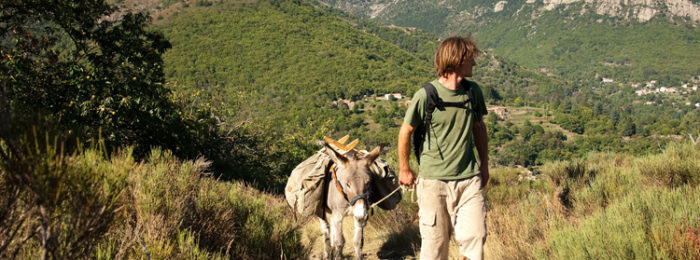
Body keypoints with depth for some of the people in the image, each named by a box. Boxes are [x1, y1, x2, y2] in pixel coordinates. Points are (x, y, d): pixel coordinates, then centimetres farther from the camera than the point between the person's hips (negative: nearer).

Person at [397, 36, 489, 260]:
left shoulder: (473, 91, 3)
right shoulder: (425, 95, -12)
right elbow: (405, 132, 0)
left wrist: (484, 165, 20)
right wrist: (404, 169, 10)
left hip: (469, 179, 4)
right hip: (434, 181, -4)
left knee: (475, 237, 1)